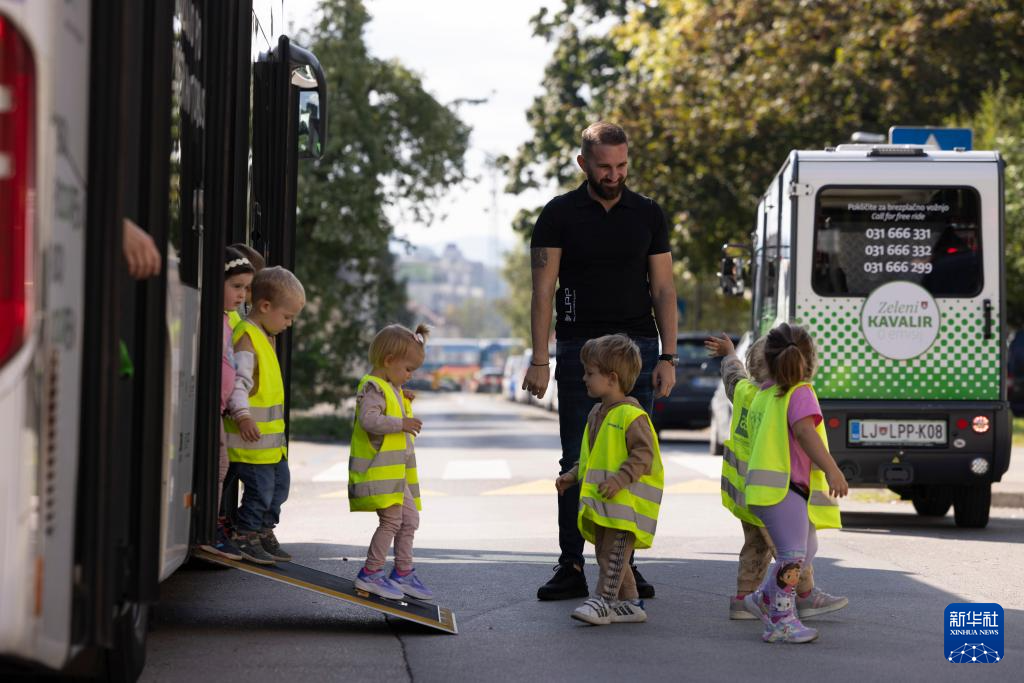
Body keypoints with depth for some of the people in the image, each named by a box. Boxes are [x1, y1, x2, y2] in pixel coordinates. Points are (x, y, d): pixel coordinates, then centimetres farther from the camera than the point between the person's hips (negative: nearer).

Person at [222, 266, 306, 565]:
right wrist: (242, 416, -33)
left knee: (279, 483, 16)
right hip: (252, 437, -10)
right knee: (260, 487, -7)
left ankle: (263, 532, 28)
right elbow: (238, 380, -24)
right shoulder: (246, 337, -15)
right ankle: (244, 537, 5)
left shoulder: (265, 336, 17)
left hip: (272, 436, 10)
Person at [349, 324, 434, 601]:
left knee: (409, 518, 13)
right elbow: (369, 419, -29)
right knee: (392, 518, -14)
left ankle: (403, 573, 23)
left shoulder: (393, 389, 19)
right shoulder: (373, 387, -13)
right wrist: (401, 423, -29)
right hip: (377, 470, -11)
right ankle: (370, 573, -7)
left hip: (396, 471, 11)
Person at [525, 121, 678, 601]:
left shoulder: (648, 215, 8)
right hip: (579, 349, -2)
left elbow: (663, 289, 8)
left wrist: (668, 357, -1)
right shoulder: (560, 214, 2)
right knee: (577, 462, -2)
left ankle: (623, 563, 7)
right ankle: (571, 567, 1)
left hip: (637, 348, 2)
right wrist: (540, 360, -9)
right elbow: (543, 292, -1)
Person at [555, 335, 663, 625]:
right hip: (600, 502, 10)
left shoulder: (632, 415, -15)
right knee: (604, 552, 12)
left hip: (627, 499, -10)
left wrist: (619, 479, -28)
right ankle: (629, 602, 19)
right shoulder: (597, 414, 15)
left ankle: (603, 600, -9)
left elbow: (643, 454, -20)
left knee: (613, 551, -10)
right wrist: (574, 475, 18)